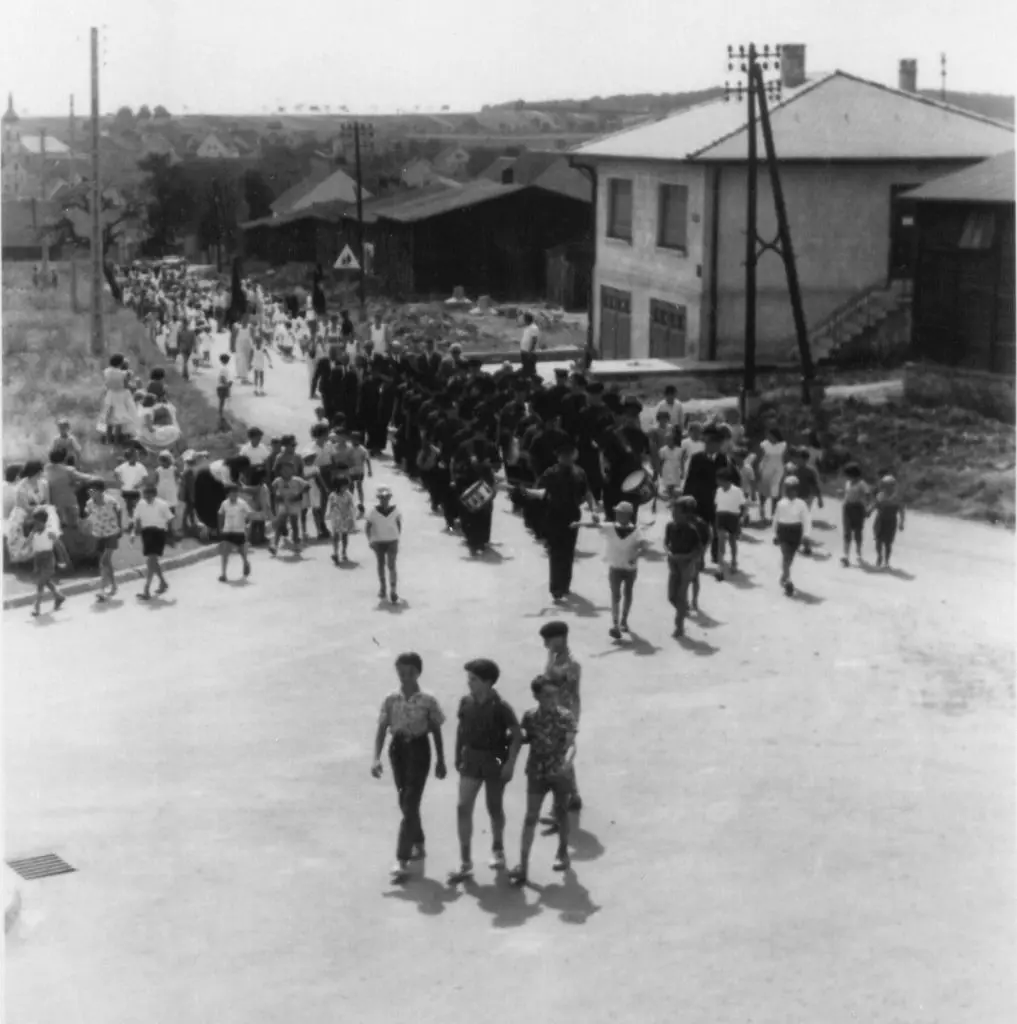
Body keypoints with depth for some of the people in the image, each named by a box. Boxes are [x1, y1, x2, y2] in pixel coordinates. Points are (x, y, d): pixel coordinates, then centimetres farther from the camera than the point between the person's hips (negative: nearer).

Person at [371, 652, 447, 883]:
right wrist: (376, 758, -14)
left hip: (418, 749, -4)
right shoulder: (391, 699, -3)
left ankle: (403, 860, -10)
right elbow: (382, 729, -4)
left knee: (410, 804, -9)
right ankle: (418, 845, 35)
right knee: (406, 803, 15)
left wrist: (440, 760, 3)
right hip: (397, 749, 4)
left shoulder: (428, 700, -8)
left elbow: (436, 732, 0)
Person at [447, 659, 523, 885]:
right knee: (463, 807, -8)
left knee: (494, 809, 13)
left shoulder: (500, 707, -17)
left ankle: (497, 849, 39)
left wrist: (510, 763, -18)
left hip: (495, 760, -3)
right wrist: (458, 756, 13)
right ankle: (465, 863, -5)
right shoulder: (466, 702, -4)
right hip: (471, 759, 3)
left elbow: (517, 735, -12)